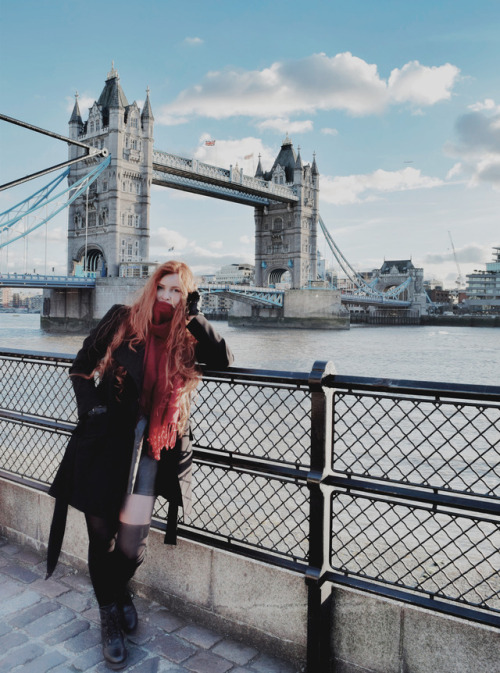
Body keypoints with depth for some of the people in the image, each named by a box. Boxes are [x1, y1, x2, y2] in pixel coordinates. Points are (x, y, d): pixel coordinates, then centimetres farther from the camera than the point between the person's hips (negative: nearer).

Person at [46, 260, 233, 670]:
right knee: (102, 536, 8)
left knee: (132, 543, 1)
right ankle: (110, 613, 36)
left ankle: (118, 591, 38)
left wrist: (195, 317, -13)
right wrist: (91, 406, -5)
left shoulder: (187, 337, 3)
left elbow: (224, 360, -10)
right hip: (106, 441, 0)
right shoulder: (122, 320, -1)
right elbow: (82, 367, 7)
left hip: (152, 447, 1)